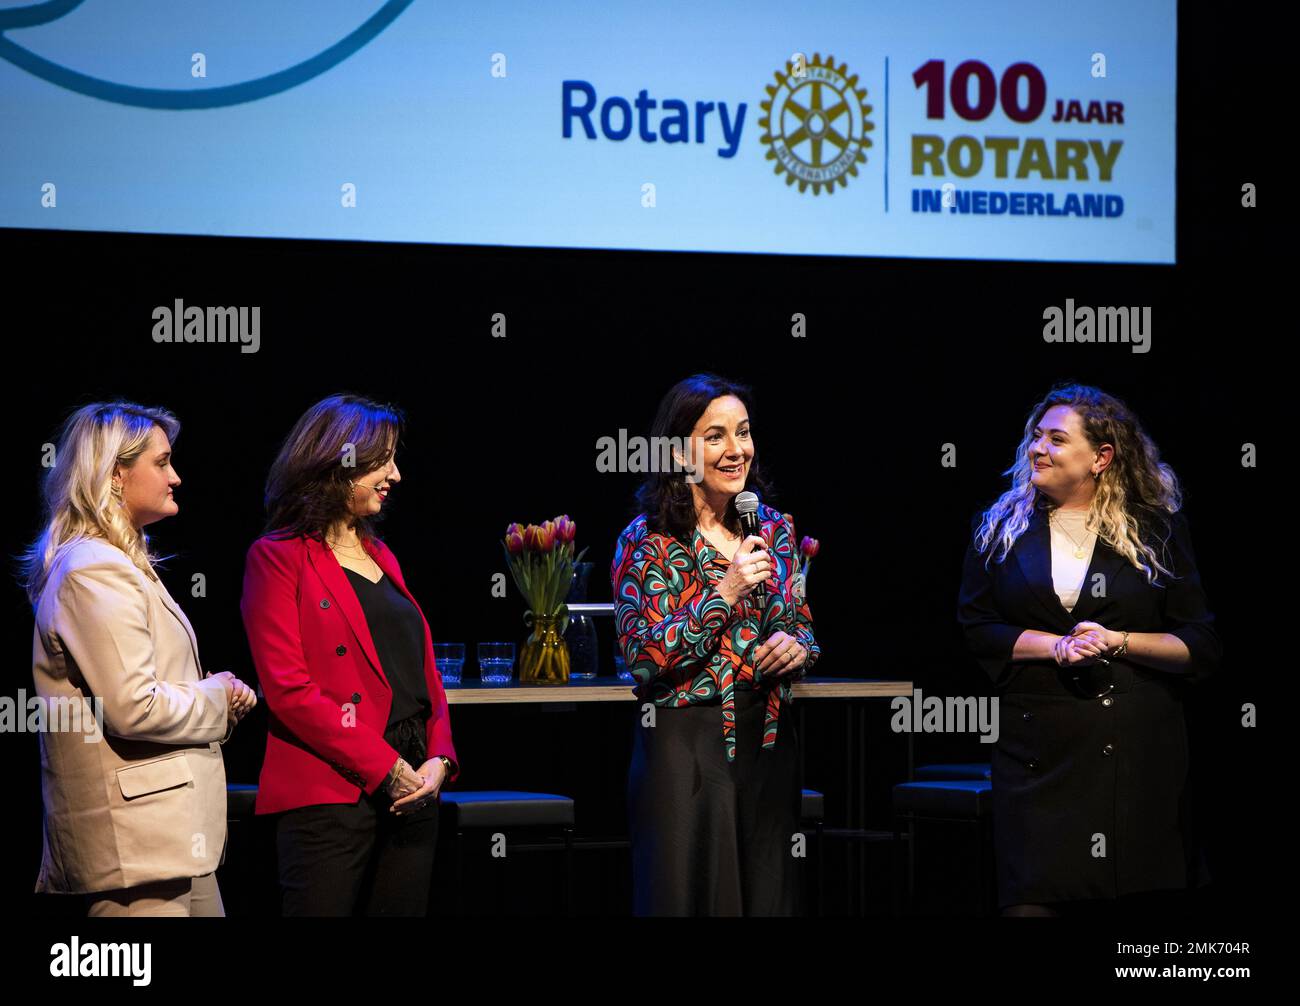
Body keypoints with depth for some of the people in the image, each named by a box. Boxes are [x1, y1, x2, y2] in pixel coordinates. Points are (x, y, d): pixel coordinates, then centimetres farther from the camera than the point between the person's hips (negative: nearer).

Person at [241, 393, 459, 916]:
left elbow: (426, 676, 19)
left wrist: (439, 760, 0)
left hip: (411, 795, 7)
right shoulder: (278, 557, -2)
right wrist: (386, 768, -14)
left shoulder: (382, 558, 20)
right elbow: (288, 689, -11)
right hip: (329, 799, -7)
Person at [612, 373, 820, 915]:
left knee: (768, 894, 9)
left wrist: (797, 646, -6)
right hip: (684, 743, -5)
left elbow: (802, 624, 17)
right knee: (693, 896, 0)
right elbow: (644, 658, -13)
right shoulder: (648, 541, -6)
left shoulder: (773, 529, 8)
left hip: (767, 739, 5)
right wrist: (726, 593, -19)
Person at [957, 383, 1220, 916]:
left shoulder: (1156, 530, 6)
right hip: (1039, 747, 0)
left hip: (1138, 751, 0)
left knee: (1136, 898, 0)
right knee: (1033, 897, -11)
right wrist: (1056, 646, -9)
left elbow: (1201, 645, 5)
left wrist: (1118, 642, -10)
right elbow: (975, 631, 5)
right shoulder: (1003, 528, 10)